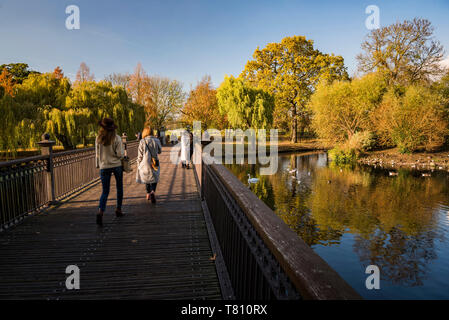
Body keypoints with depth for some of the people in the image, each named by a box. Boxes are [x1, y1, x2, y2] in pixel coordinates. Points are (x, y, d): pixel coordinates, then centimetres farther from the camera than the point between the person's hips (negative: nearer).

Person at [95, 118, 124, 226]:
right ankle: (118, 209, 27)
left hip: (104, 167, 1)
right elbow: (120, 154, -13)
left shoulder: (98, 138, -3)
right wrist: (123, 152, 8)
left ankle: (100, 212, -17)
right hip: (116, 165, -1)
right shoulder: (117, 138, -11)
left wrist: (98, 165, 17)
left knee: (105, 191, 4)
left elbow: (97, 154, 4)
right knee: (119, 188, 19)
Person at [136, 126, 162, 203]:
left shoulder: (142, 141, -9)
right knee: (154, 178, 7)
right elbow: (159, 151, 10)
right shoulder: (156, 140, -4)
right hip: (154, 164, 0)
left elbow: (140, 155, -6)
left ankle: (148, 193, 27)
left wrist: (138, 164, 6)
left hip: (145, 164, 0)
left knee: (146, 179, 18)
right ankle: (153, 191, -19)